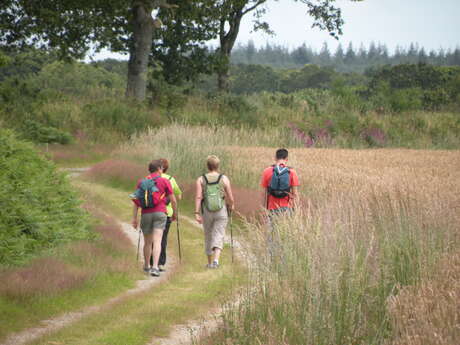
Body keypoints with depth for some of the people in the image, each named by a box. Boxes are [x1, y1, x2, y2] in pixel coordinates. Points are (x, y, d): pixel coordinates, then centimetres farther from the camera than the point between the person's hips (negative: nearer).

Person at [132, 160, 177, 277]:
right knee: (157, 241, -9)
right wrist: (175, 213, 19)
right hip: (160, 214, -3)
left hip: (146, 214, 3)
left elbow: (136, 201, 4)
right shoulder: (165, 181, 2)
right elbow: (173, 200, 3)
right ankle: (155, 267, -23)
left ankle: (146, 266, 32)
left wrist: (134, 218, 4)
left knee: (147, 242, 18)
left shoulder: (141, 182, 9)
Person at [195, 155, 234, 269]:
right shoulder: (224, 179, -1)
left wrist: (197, 213, -12)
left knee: (208, 237, 16)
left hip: (207, 212, 2)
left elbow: (198, 197, -11)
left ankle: (210, 262, 26)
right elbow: (230, 198, -1)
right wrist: (231, 206, 20)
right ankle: (216, 260, -25)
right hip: (221, 212, -1)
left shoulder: (201, 180, 0)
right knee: (218, 237, -4)